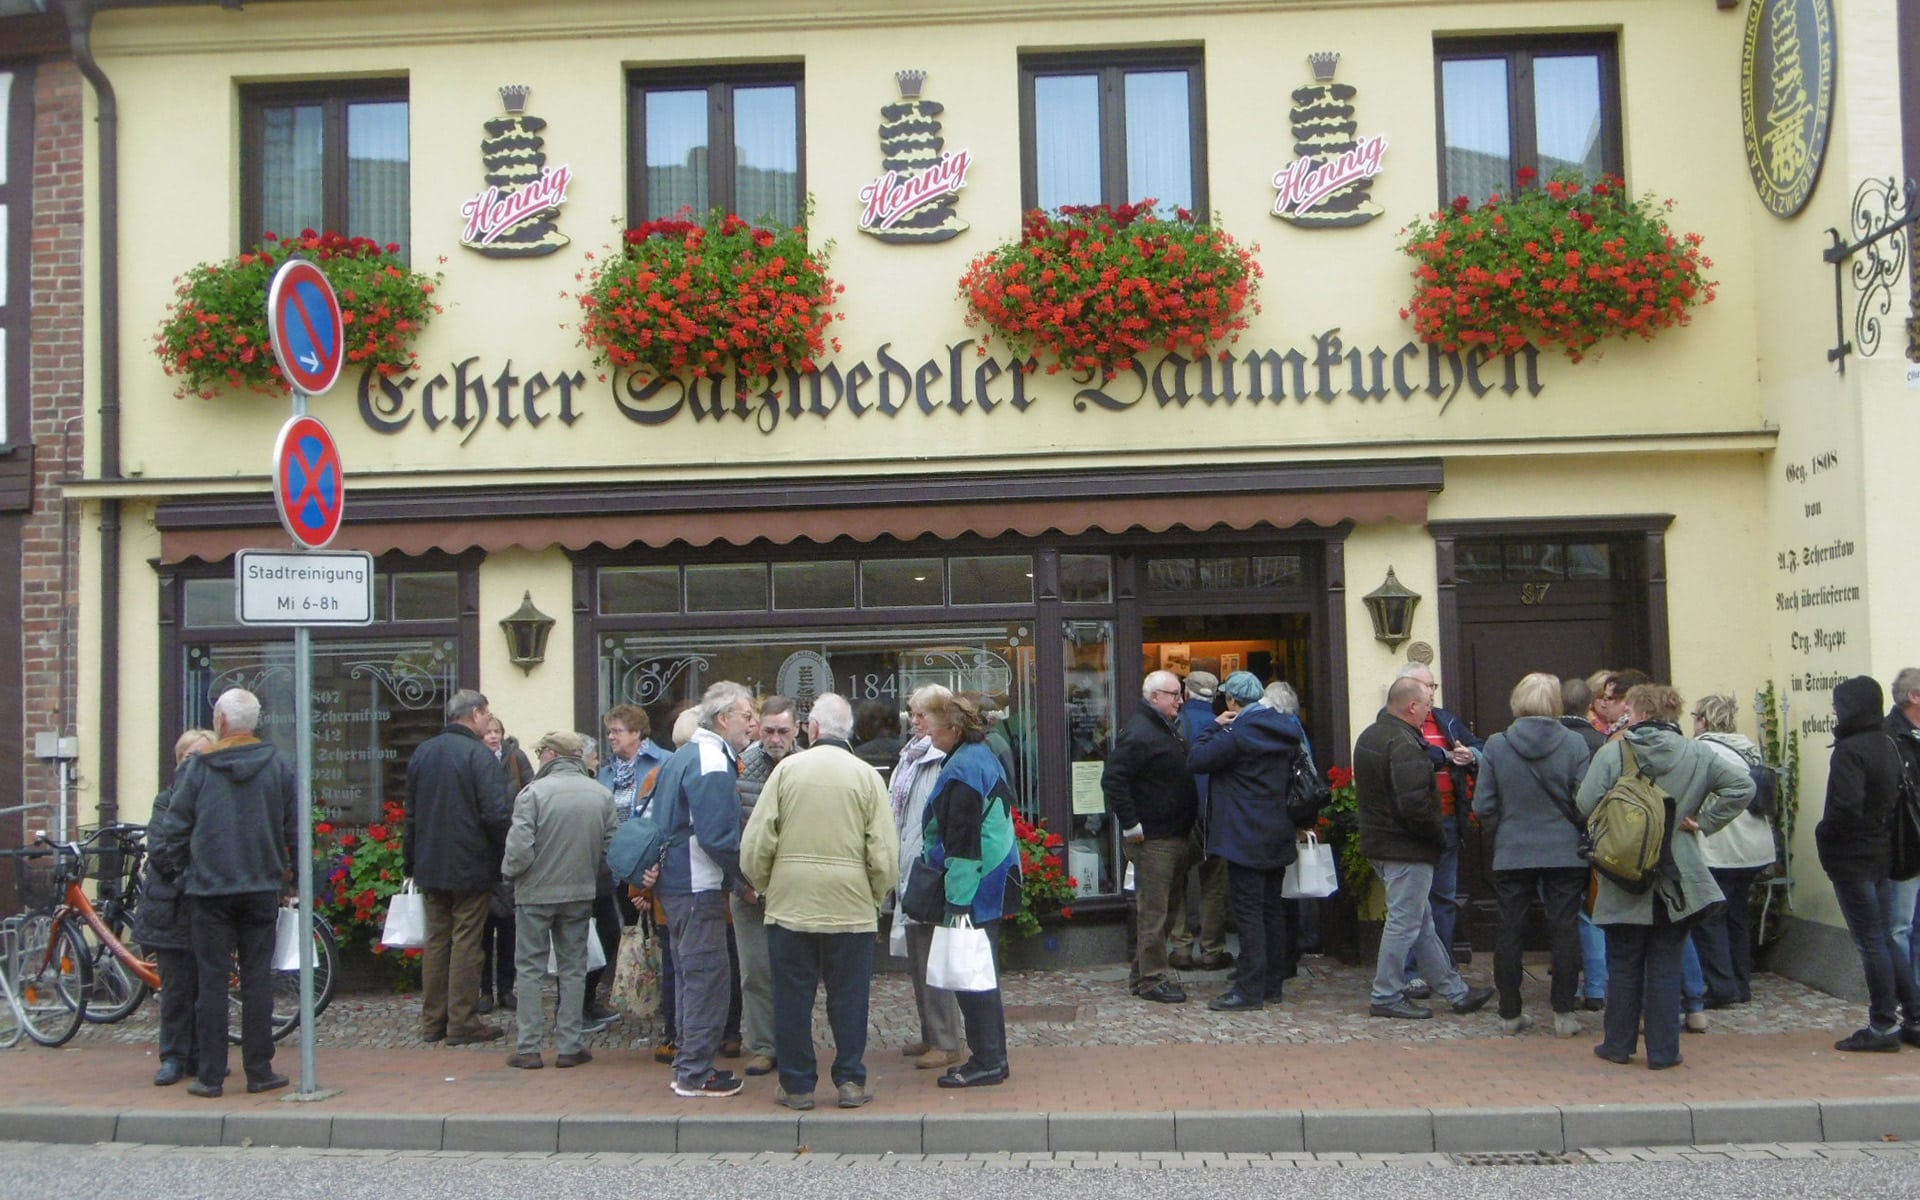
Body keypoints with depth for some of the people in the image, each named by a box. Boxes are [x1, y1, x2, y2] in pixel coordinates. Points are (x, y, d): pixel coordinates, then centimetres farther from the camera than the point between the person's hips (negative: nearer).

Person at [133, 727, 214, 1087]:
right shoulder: (169, 800, 6)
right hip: (173, 907, 0)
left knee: (207, 986, 6)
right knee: (176, 987, 3)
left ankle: (202, 1054, 18)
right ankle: (173, 1058, 13)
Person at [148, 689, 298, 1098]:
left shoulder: (199, 767, -5)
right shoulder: (278, 765, 0)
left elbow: (174, 826, -1)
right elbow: (296, 826, 3)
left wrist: (170, 866, 16)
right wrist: (290, 868, 16)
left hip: (209, 888, -1)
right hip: (261, 887, 1)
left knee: (212, 980, 4)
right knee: (257, 979, 6)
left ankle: (210, 1076, 6)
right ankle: (259, 1071, 8)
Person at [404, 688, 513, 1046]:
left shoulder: (422, 753, 9)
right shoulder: (479, 755, -14)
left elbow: (411, 812, 15)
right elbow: (497, 813, -21)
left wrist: (411, 861, 21)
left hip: (430, 866, 7)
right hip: (471, 867, -7)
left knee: (436, 940, 12)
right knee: (465, 943, -1)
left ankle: (432, 1021, 17)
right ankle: (462, 1023, 3)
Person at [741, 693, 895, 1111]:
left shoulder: (787, 768, -2)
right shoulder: (867, 776, -2)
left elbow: (755, 842, -3)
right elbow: (884, 855, -6)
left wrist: (763, 886, 12)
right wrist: (875, 898, 10)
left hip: (789, 904, 0)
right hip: (850, 905, 0)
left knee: (792, 997, 9)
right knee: (848, 997, 10)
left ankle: (796, 1085, 15)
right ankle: (851, 1081, 14)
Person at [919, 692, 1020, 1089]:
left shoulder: (962, 769, -18)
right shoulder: (984, 756, 13)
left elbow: (962, 839, -21)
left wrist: (958, 900, -20)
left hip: (973, 886, -10)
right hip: (992, 882, 10)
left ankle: (987, 1062, 1)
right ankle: (991, 1058, 21)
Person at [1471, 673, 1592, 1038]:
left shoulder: (1496, 745, -5)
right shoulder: (1574, 743, -8)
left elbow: (1483, 806, -4)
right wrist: (1578, 833, 11)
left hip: (1512, 854, 1)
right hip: (1565, 853, -1)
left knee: (1510, 933, 8)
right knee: (1565, 931, 7)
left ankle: (1510, 1014, 14)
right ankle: (1564, 1014, 9)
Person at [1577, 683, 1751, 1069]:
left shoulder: (1611, 753, -9)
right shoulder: (1697, 754, -1)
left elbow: (1586, 805, -13)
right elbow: (1741, 786, -7)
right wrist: (1704, 822, -2)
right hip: (1676, 881, 1)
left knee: (1623, 965, 11)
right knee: (1666, 966, 8)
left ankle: (1618, 1044, 19)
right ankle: (1663, 1051, 10)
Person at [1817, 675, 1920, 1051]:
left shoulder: (1849, 751, -18)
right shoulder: (1890, 746, 9)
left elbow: (1846, 806, -27)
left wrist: (1823, 834, -11)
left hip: (1852, 857, -8)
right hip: (1883, 854, 8)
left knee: (1870, 941, -2)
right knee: (1884, 939, 16)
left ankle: (1883, 1026, 4)